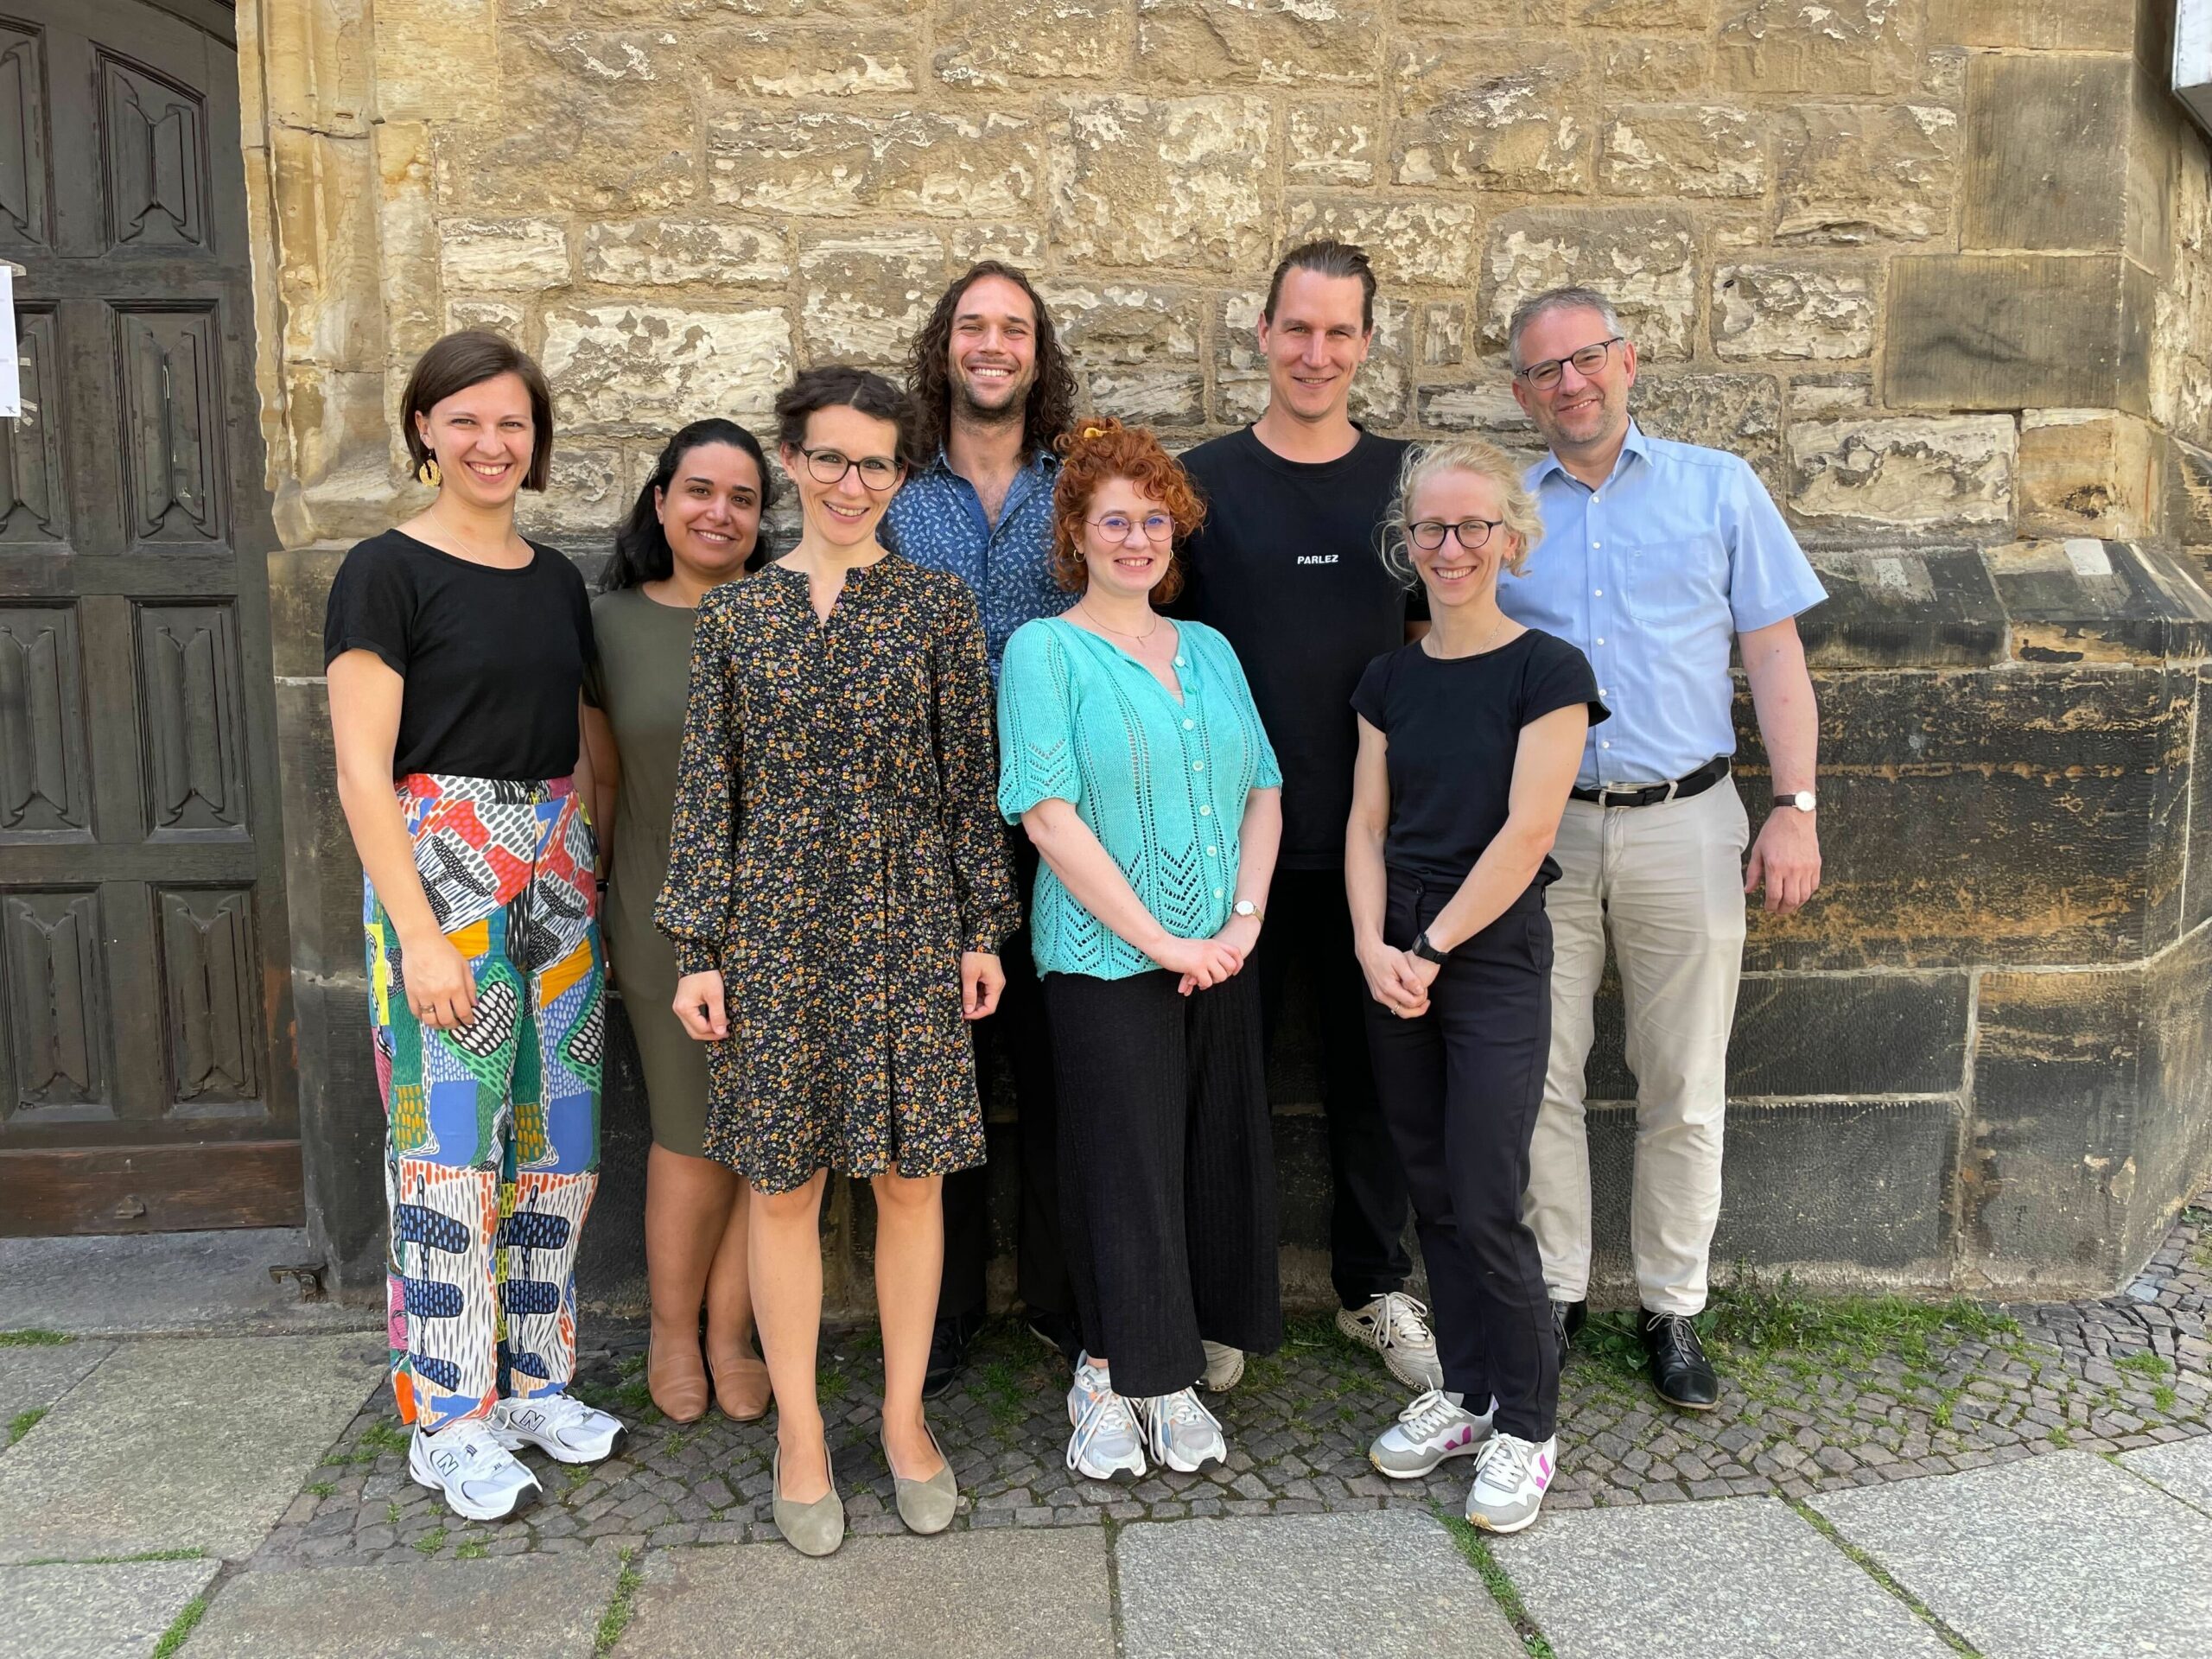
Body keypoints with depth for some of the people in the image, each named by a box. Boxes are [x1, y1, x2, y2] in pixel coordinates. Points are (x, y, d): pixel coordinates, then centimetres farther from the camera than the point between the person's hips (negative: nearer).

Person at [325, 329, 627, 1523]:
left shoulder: (557, 580, 13)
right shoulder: (387, 572, -5)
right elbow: (363, 770, -10)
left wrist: (594, 876, 9)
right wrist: (420, 931, -16)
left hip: (556, 876, 6)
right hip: (440, 876, -6)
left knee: (558, 1138, 9)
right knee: (450, 1147, -2)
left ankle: (532, 1378, 26)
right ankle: (449, 1423, 14)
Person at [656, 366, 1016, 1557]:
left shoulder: (938, 605, 2)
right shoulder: (734, 615, 4)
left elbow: (970, 774, 2)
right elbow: (705, 789, 4)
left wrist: (983, 926, -1)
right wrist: (696, 948, 0)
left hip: (907, 920, 0)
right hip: (775, 920, 1)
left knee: (909, 1174, 7)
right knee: (783, 1182, 7)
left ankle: (905, 1416, 26)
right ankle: (799, 1431, 24)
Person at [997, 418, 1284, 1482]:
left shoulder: (1209, 650, 13)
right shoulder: (1045, 651, -4)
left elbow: (1263, 791, 11)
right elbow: (1048, 815, -13)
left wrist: (1245, 919, -4)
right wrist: (1159, 939, -15)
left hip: (1222, 961, 5)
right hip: (1104, 963, -5)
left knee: (1216, 1161, 9)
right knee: (1123, 1169, 1)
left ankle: (1171, 1375, 26)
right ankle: (1107, 1377, 21)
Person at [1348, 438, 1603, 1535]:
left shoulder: (1547, 671, -7)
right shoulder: (1389, 679, 9)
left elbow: (1525, 834, -13)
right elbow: (1366, 826, 8)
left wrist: (1432, 948, -11)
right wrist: (1374, 946, -6)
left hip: (1493, 954, -5)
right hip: (1395, 959, 5)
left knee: (1486, 1205, -4)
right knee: (1432, 1194, 13)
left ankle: (1524, 1426, 15)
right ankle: (1463, 1391, 29)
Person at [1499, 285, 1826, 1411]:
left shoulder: (1718, 487, 7)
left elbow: (1774, 653, 5)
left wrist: (1795, 808, -5)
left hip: (1684, 825, 0)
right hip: (1539, 829, 1)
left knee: (1683, 1092, 7)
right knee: (1540, 1082, 5)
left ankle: (1671, 1309, 22)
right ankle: (1554, 1294, 21)